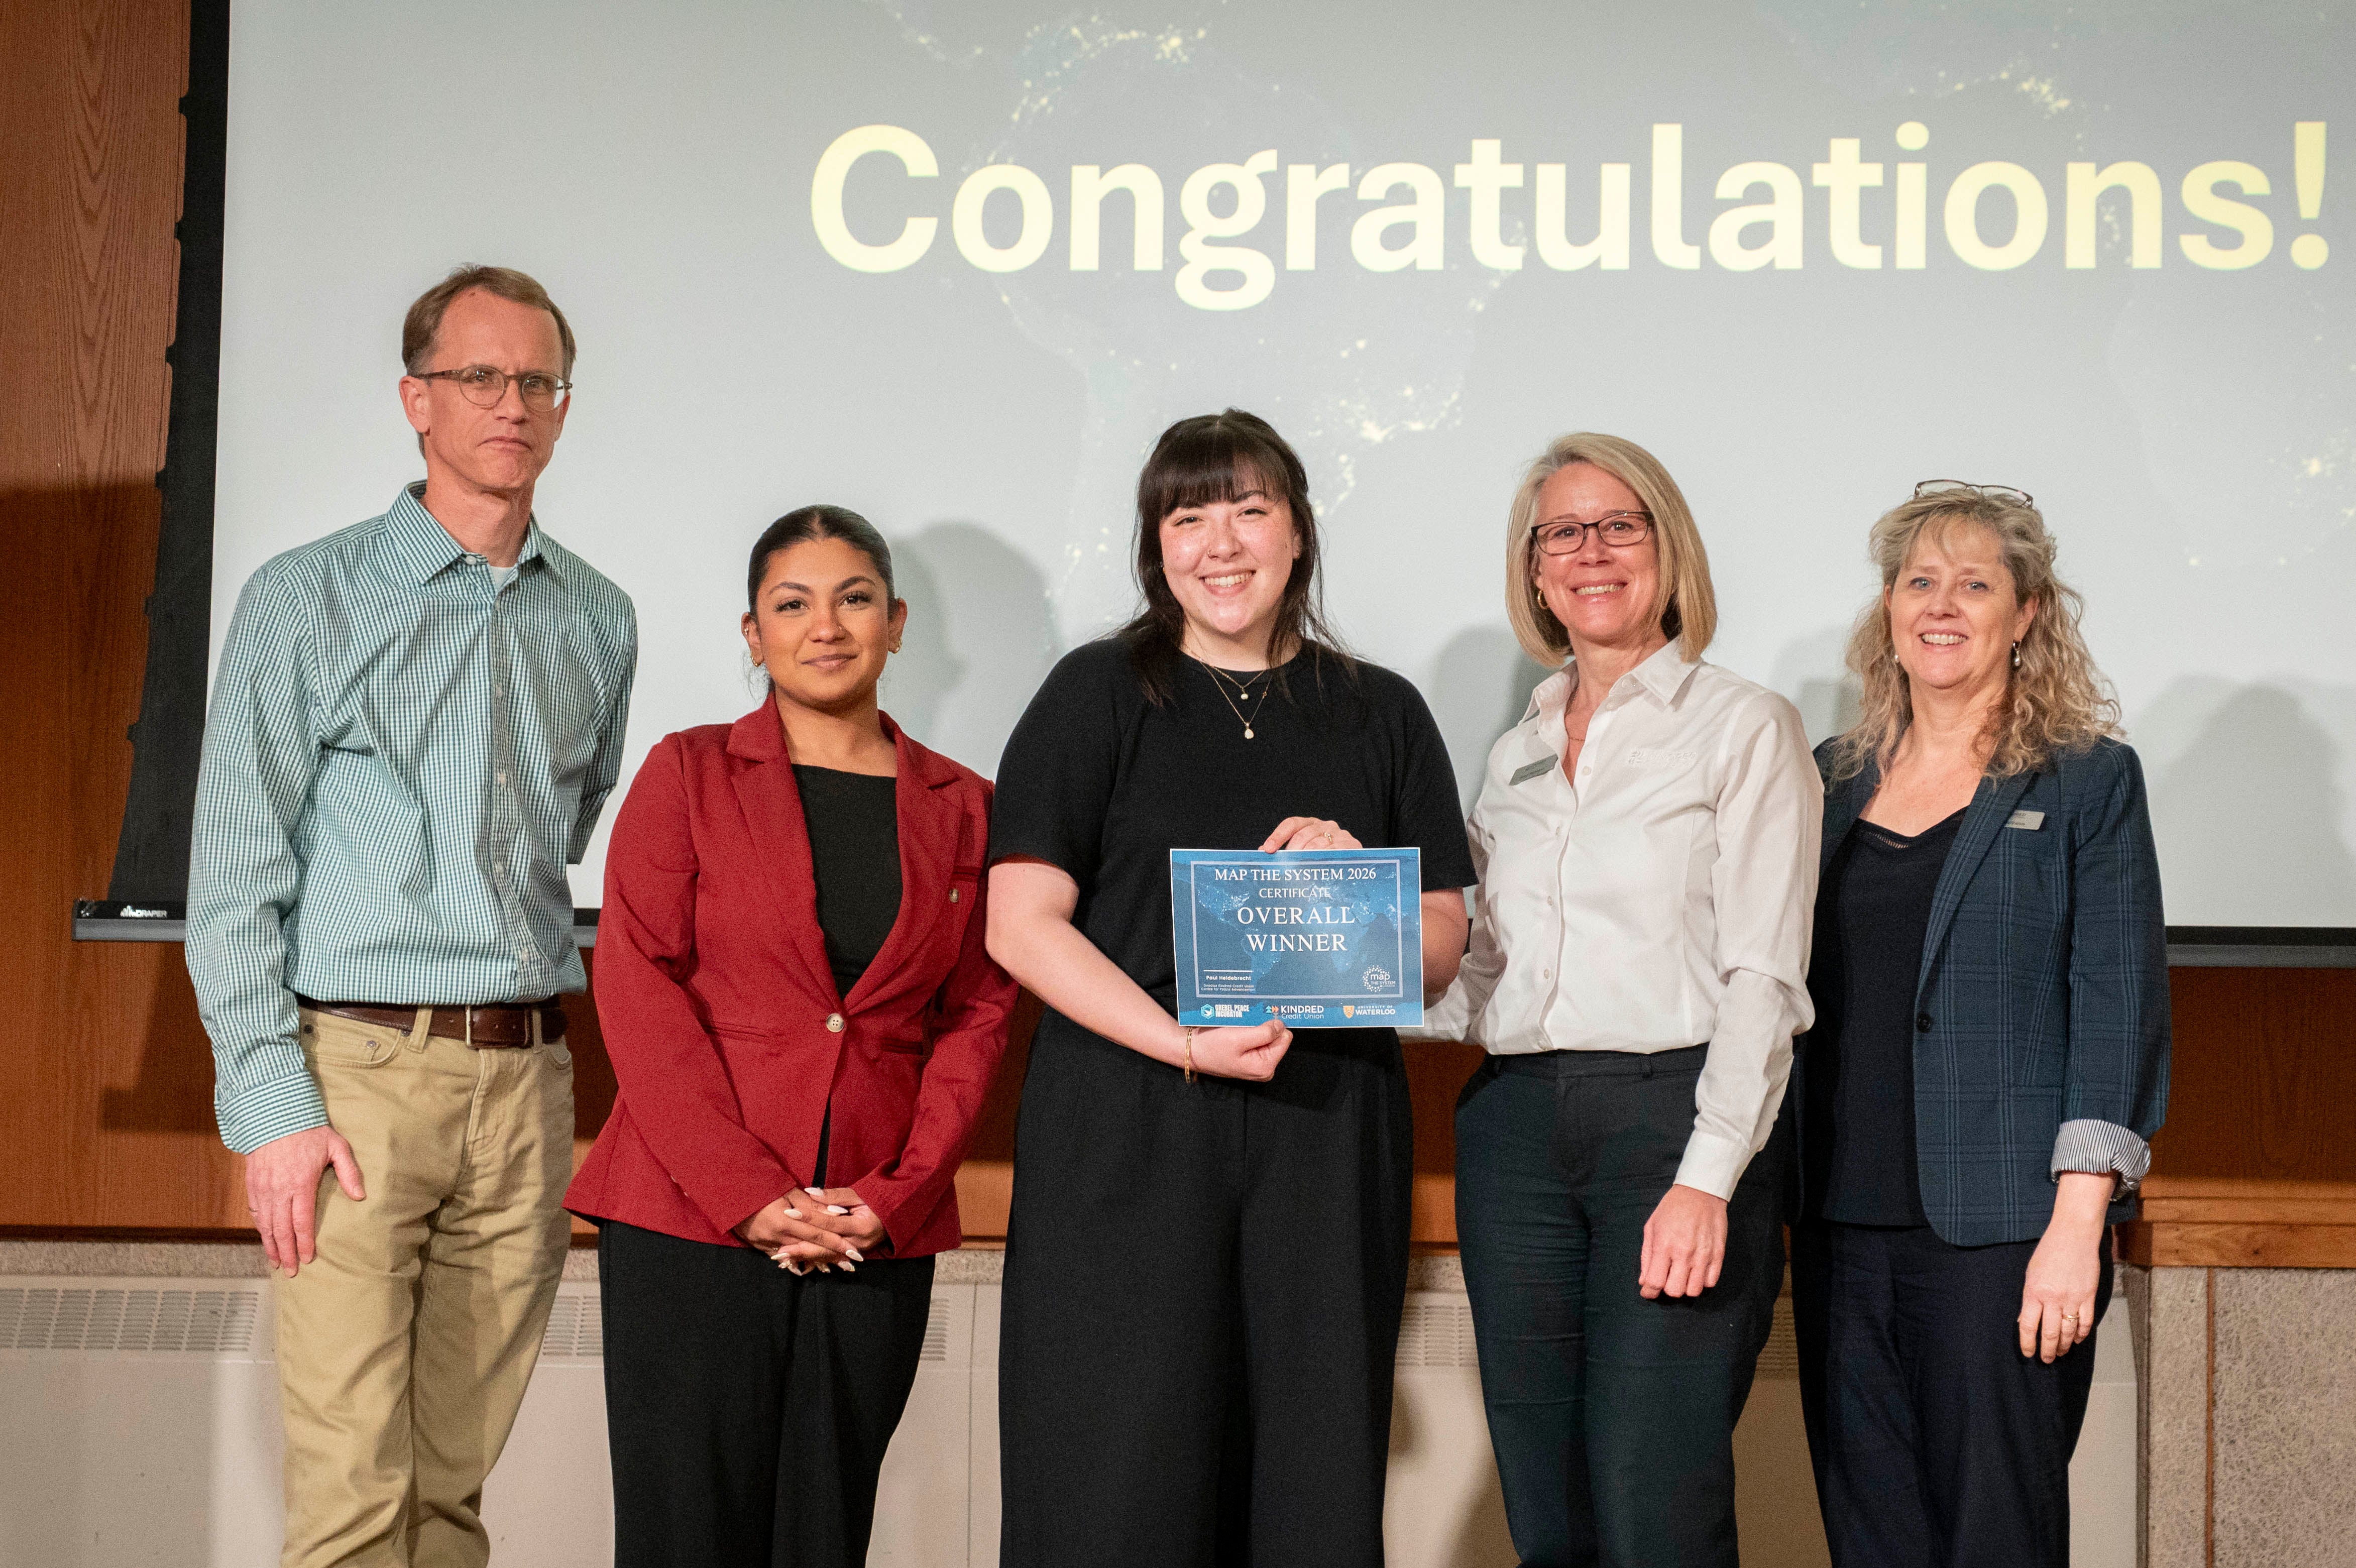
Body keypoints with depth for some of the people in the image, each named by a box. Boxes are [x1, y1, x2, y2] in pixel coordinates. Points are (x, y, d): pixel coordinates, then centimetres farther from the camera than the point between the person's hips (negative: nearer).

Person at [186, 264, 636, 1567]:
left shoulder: (598, 621, 14)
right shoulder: (309, 598, 1)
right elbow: (234, 877, -3)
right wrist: (272, 1106, -10)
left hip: (526, 1078, 4)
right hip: (360, 1069, -4)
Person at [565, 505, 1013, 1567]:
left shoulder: (963, 808, 12)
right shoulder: (687, 774, 5)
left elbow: (977, 1015, 9)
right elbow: (637, 986, -3)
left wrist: (898, 1194, -6)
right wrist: (748, 1195, -12)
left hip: (877, 1237, 2)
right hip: (688, 1222, -2)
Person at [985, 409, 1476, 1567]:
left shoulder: (1381, 714, 14)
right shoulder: (1098, 694, 5)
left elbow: (1443, 945, 15)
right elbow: (1022, 923, -3)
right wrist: (1187, 1043, -15)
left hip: (1326, 1126, 3)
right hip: (1125, 1125, -2)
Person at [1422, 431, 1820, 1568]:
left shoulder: (1743, 728, 2)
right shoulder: (1517, 754, 19)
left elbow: (1762, 977, -6)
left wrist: (1708, 1177, -16)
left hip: (1675, 1112, -5)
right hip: (1515, 1125, 5)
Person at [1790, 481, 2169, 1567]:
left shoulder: (2088, 782, 2)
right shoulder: (1833, 779, 14)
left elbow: (2119, 1007, -5)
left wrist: (2078, 1221, -13)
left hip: (2001, 1229, -4)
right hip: (1843, 1223, 4)